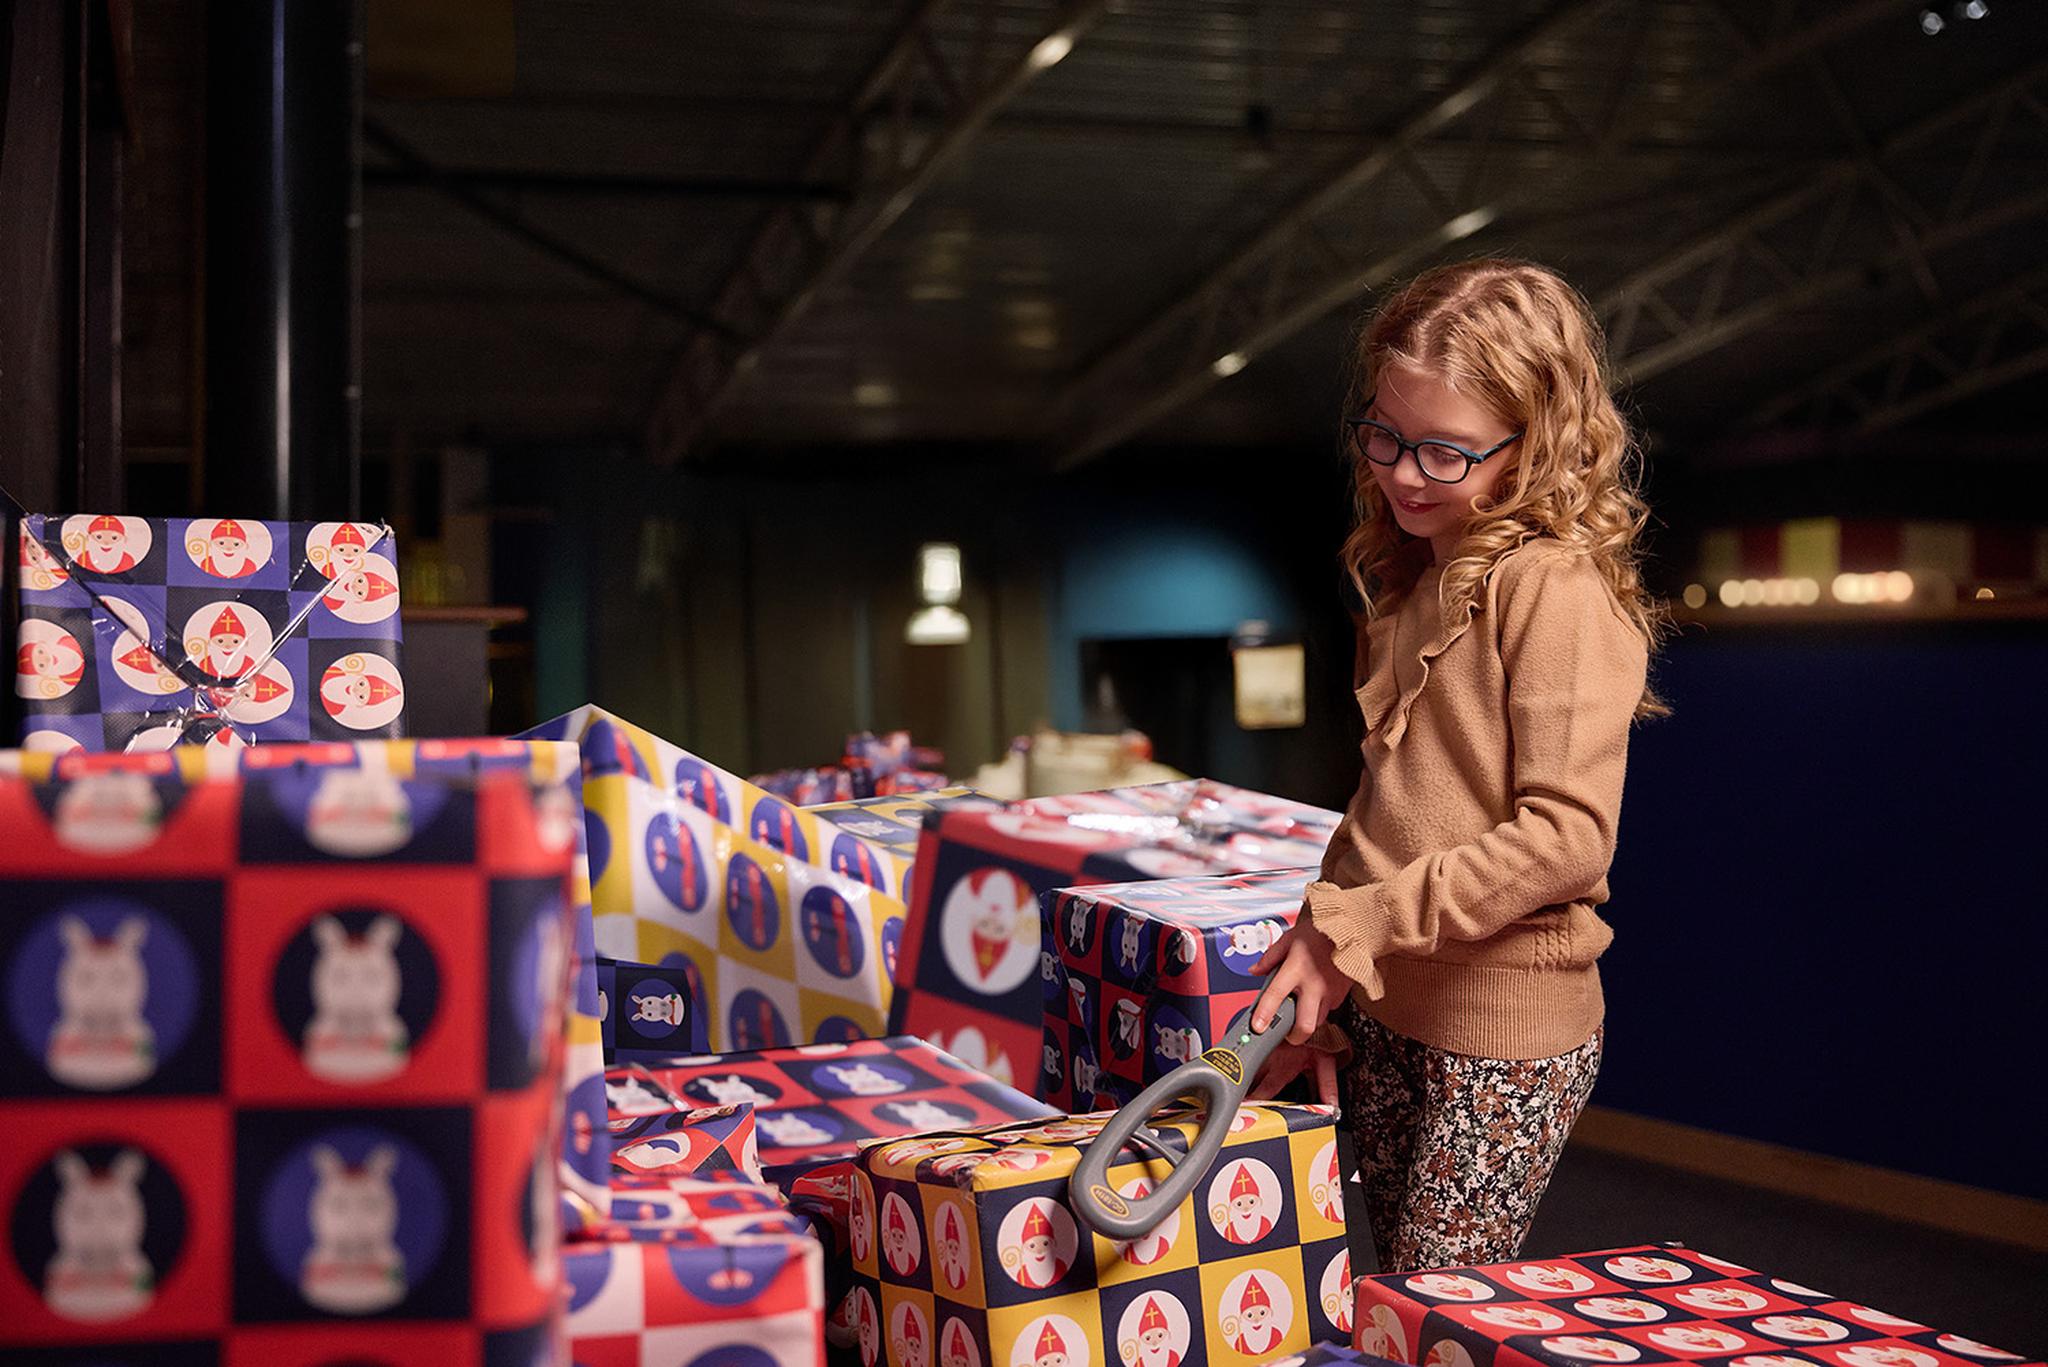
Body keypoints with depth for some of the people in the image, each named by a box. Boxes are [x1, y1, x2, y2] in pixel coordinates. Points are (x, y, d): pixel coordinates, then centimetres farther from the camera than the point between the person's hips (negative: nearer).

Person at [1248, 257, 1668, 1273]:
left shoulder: (1555, 586, -14)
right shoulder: (1411, 585, 13)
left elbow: (1568, 832, -23)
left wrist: (1357, 925, -21)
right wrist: (1319, 961, 10)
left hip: (1504, 1035, -8)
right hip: (1382, 1016, 8)